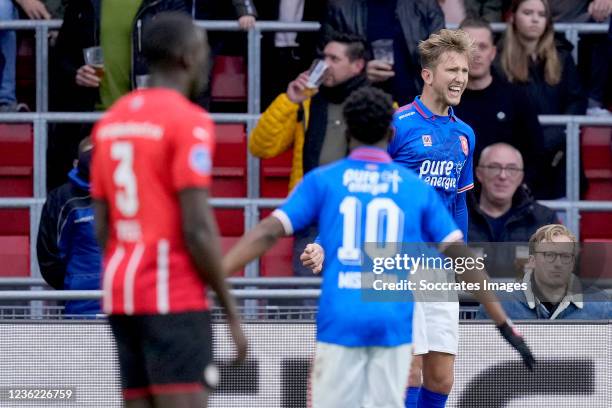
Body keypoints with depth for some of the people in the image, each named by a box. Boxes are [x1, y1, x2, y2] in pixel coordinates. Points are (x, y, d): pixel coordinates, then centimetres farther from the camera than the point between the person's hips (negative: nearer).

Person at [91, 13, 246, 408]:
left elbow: (102, 227, 15)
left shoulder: (111, 120, 14)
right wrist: (232, 311, -9)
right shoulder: (189, 121, -10)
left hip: (120, 291, 8)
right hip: (175, 296, -8)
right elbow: (198, 229, -15)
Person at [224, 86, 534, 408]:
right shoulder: (416, 187, 10)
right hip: (393, 321, 1)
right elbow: (460, 255, 8)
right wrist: (504, 325, 11)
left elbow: (268, 232, -2)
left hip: (341, 319, -1)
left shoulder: (322, 180, 6)